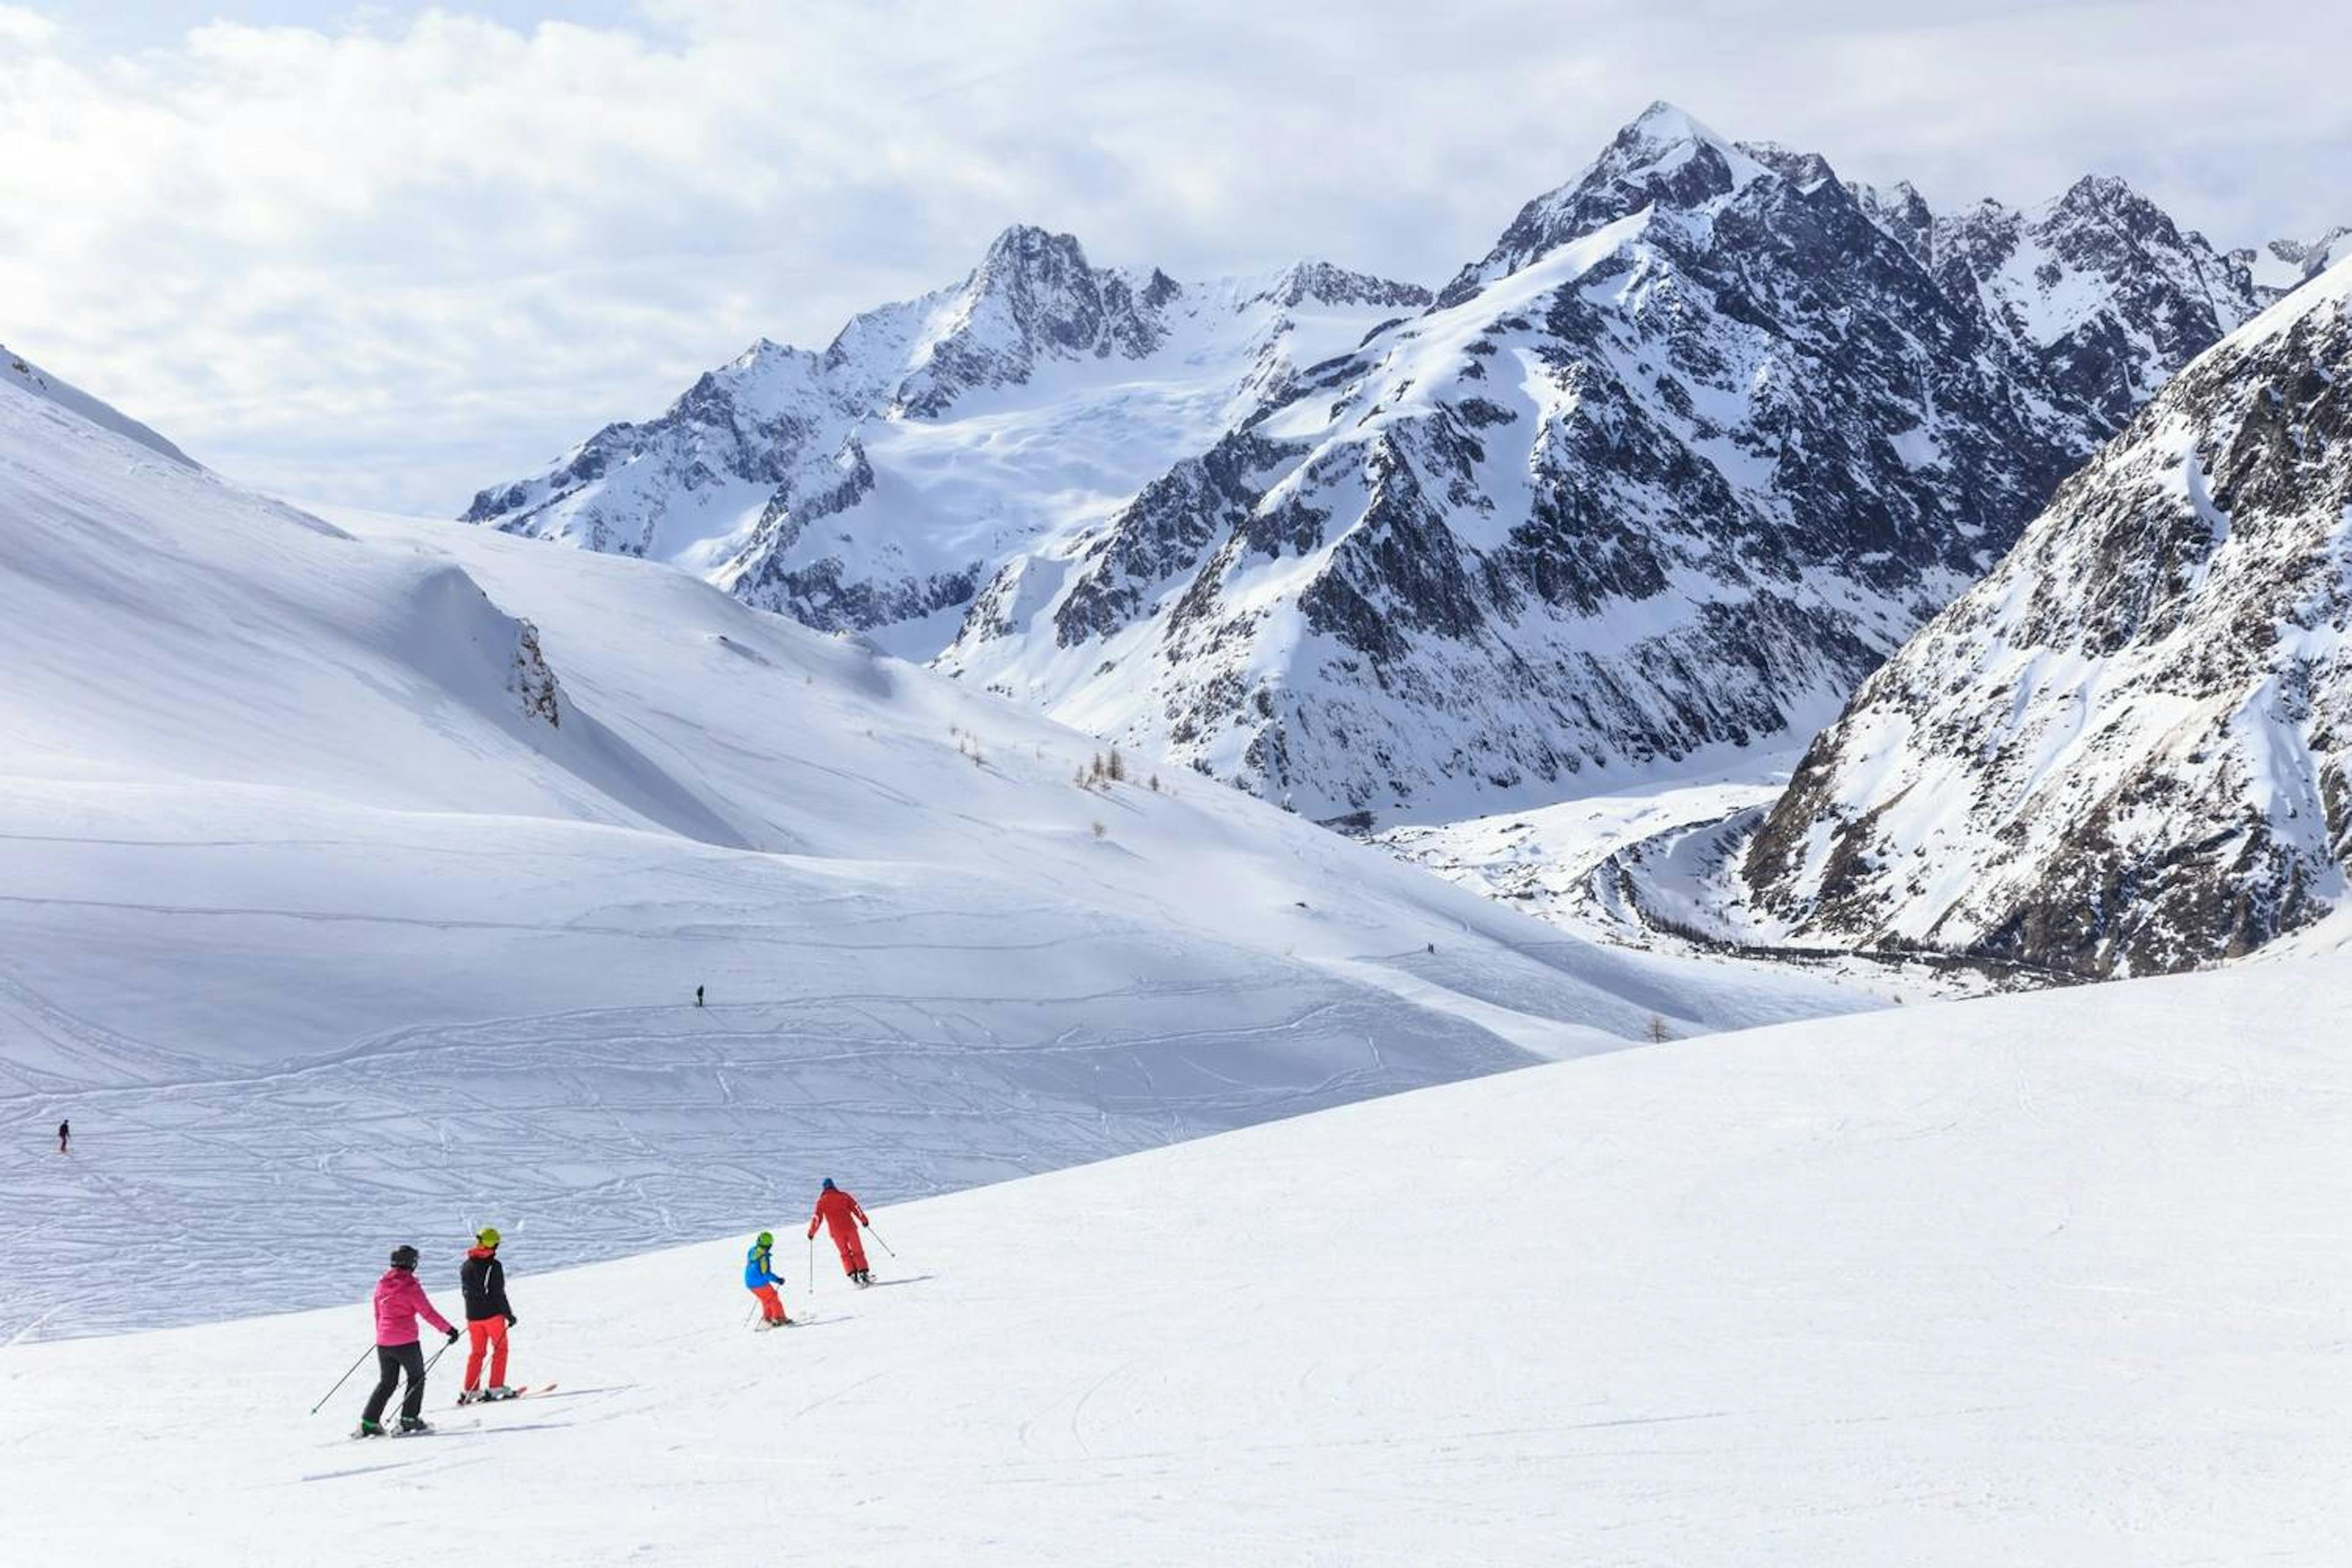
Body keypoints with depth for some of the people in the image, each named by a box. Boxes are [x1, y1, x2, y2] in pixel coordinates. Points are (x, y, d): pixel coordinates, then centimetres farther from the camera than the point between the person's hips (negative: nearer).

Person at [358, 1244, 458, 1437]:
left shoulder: (382, 1284, 6)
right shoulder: (410, 1286, -13)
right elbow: (428, 1313, -12)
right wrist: (449, 1329, -5)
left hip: (383, 1342, 6)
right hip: (406, 1342, -6)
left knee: (386, 1382, 15)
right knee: (417, 1378, 12)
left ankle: (369, 1422, 7)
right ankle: (409, 1419, 8)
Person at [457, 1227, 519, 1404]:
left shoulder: (466, 1266, 5)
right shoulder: (494, 1266, -14)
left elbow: (465, 1291, 13)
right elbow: (499, 1294, -16)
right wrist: (509, 1314, -8)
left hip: (472, 1316, 6)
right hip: (492, 1314, -6)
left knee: (476, 1352, 14)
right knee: (500, 1349, 8)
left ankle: (470, 1390, 10)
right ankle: (496, 1387, 3)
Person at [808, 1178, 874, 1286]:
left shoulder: (822, 1201, 3)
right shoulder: (843, 1196, 6)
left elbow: (817, 1217, 2)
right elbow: (855, 1208, 5)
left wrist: (811, 1232, 10)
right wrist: (864, 1220, 16)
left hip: (836, 1232, 0)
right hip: (850, 1228, 0)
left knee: (845, 1254, 10)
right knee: (857, 1252, 8)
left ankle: (853, 1276, -3)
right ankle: (863, 1273, -2)